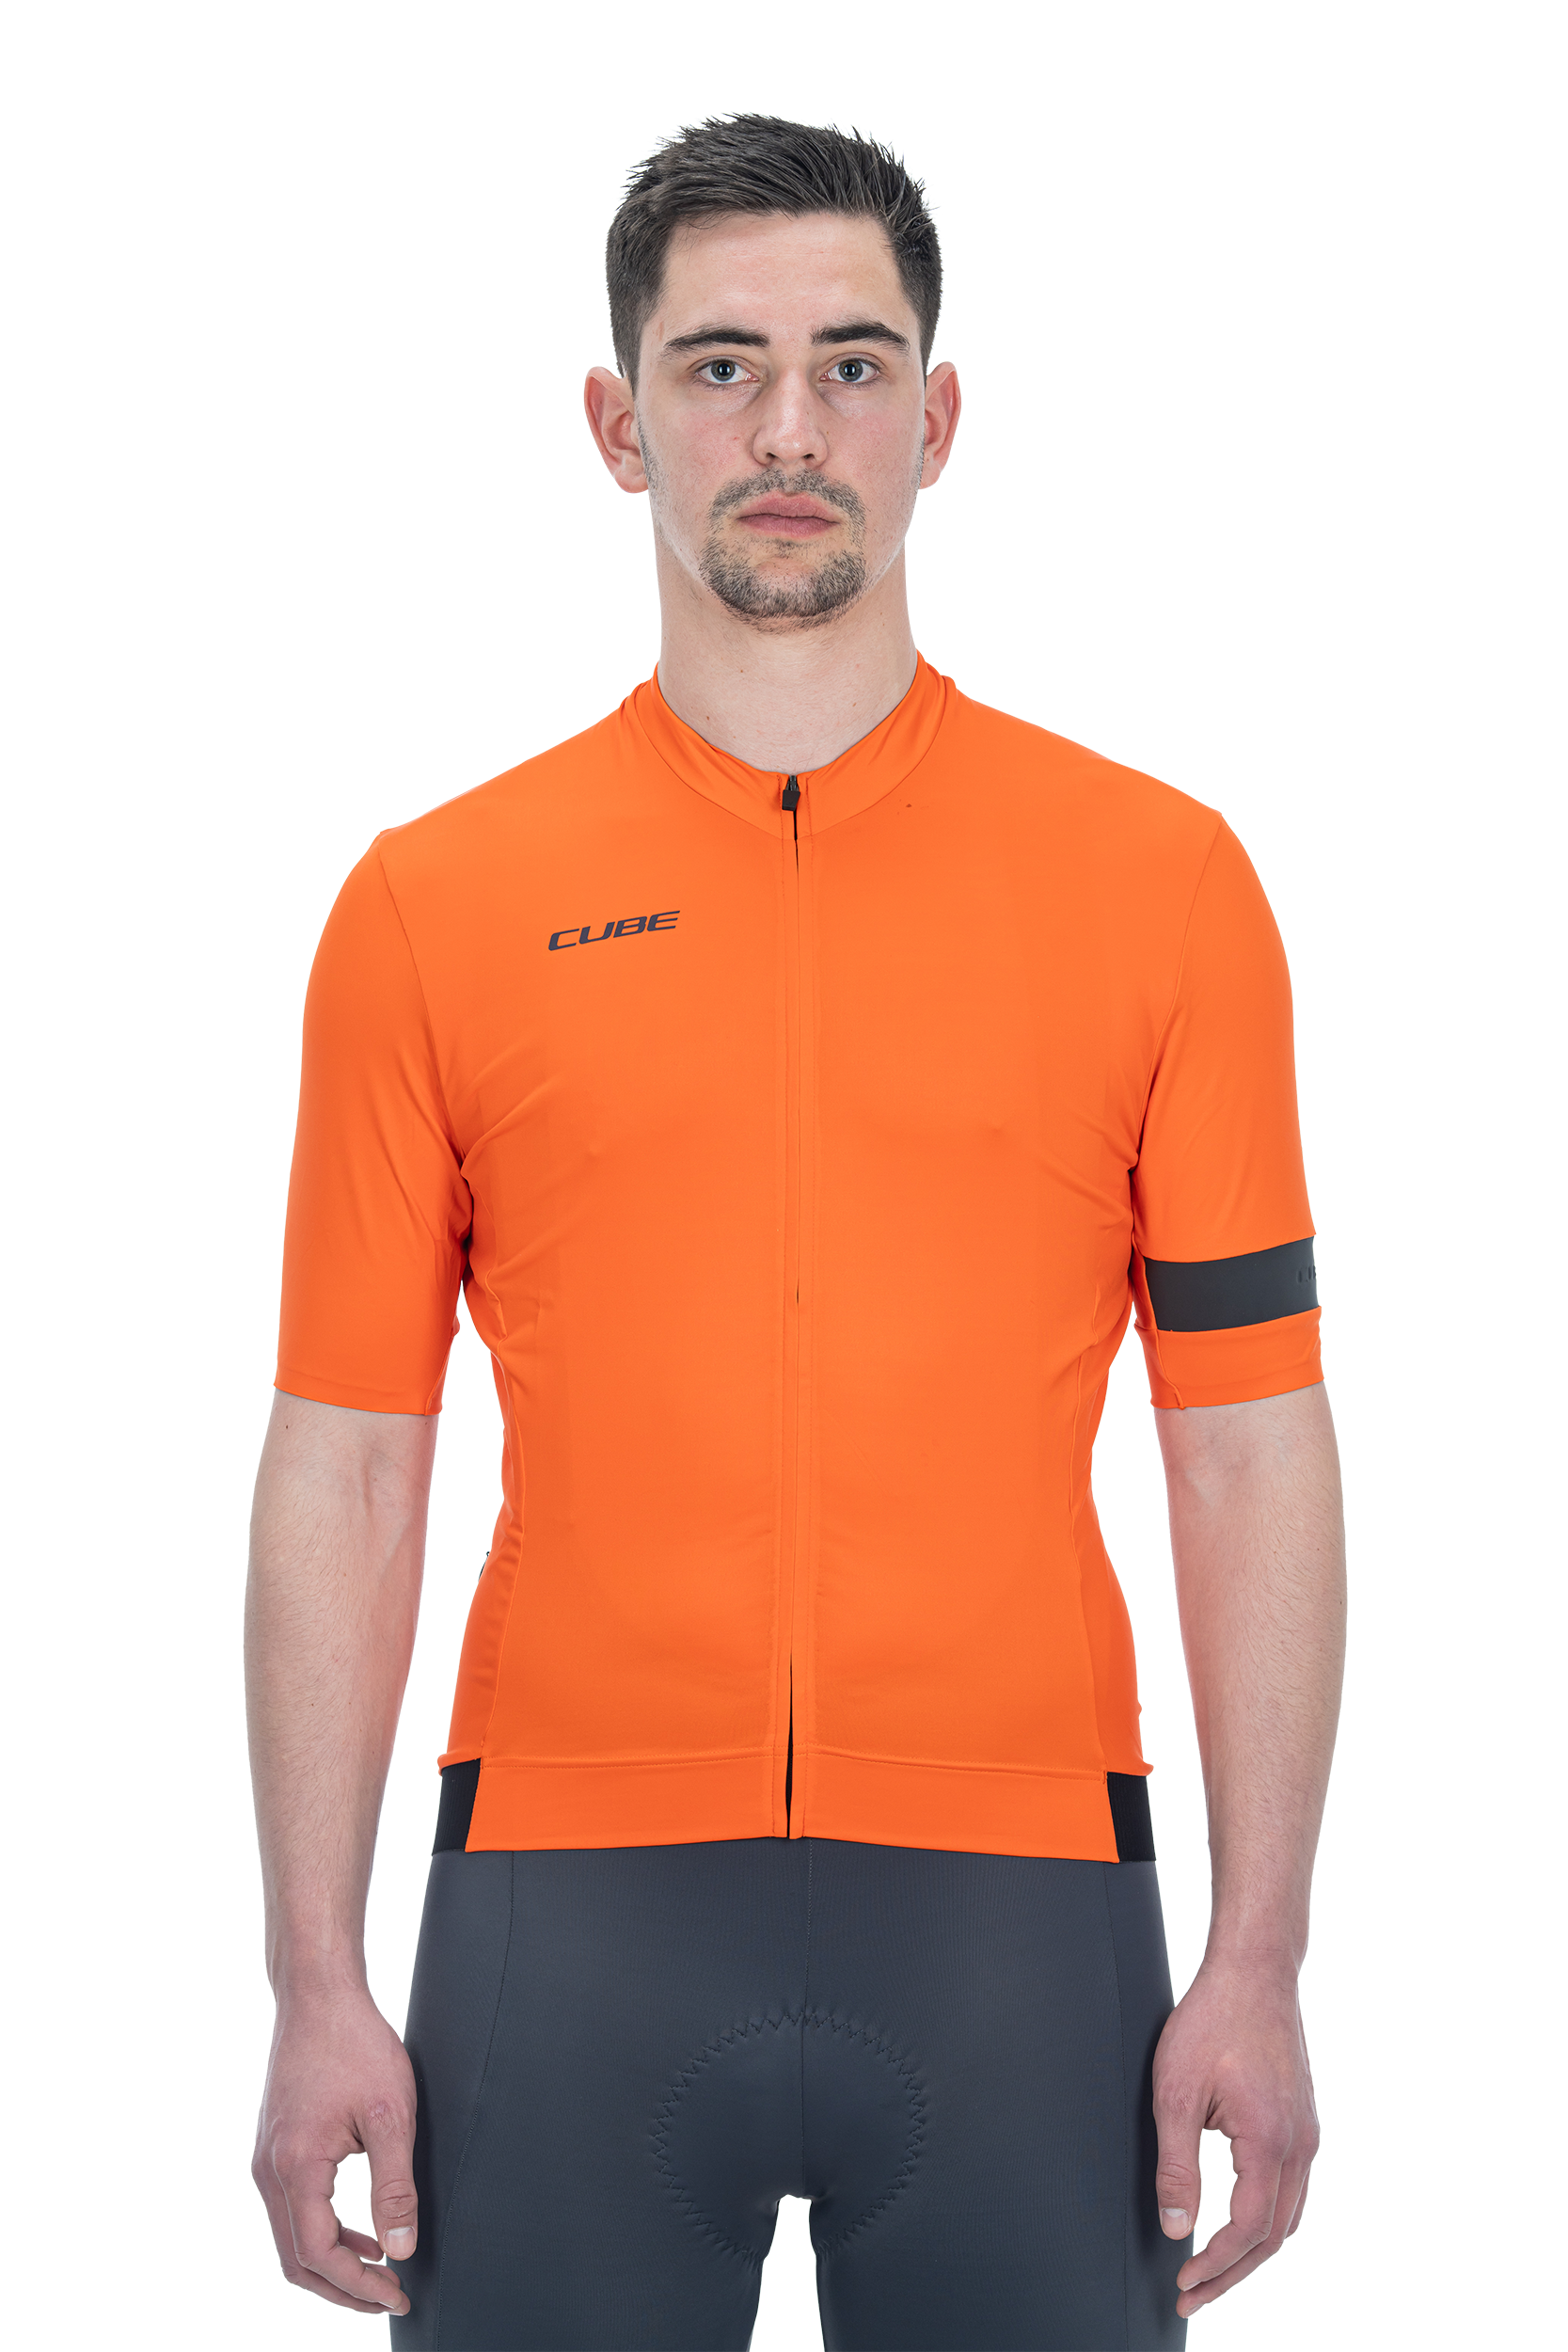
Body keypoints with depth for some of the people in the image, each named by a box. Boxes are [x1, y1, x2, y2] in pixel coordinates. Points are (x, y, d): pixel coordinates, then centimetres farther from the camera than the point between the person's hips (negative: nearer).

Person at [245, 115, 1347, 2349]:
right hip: (571, 1914, 0)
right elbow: (343, 1471, 4)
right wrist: (319, 1985, -1)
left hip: (1015, 1913, 0)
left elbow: (1252, 1451, 3)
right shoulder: (433, 904, 4)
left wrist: (1257, 1971, -3)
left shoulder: (1160, 877, 3)